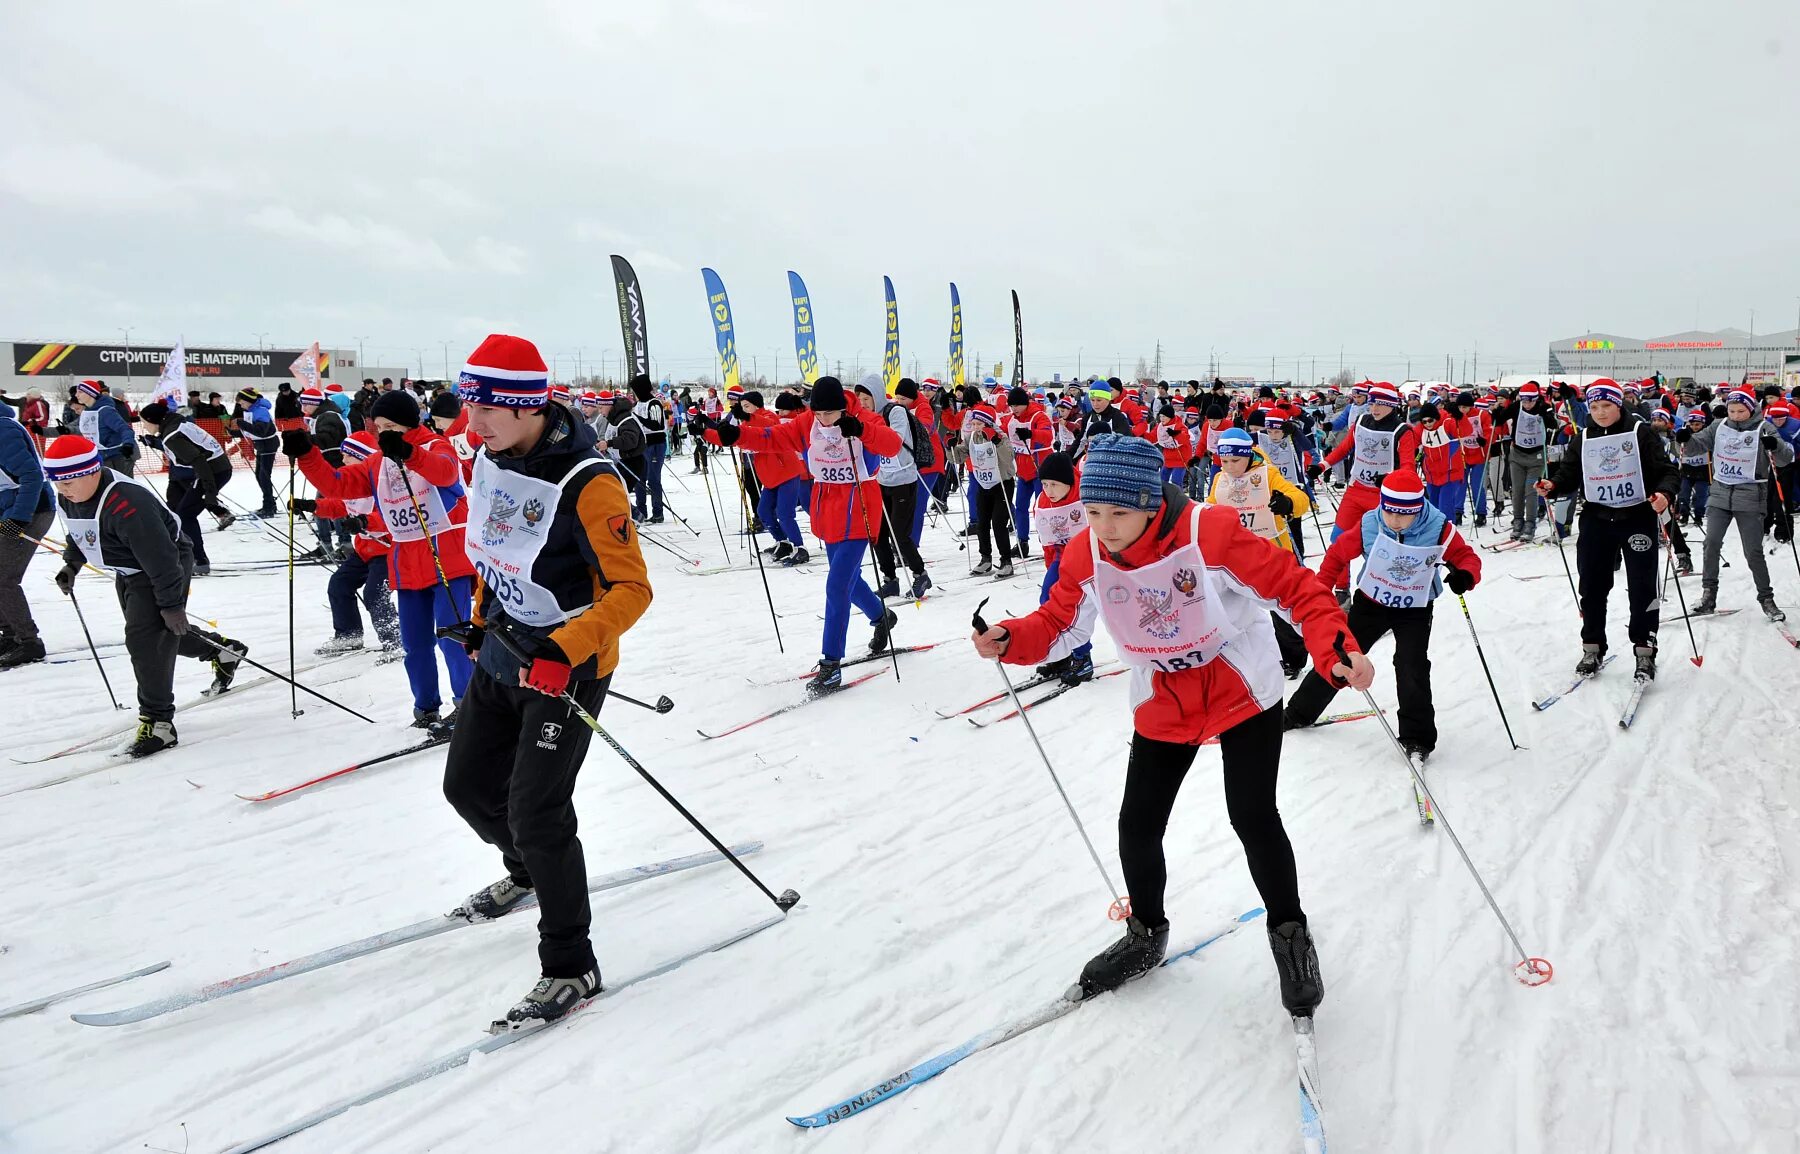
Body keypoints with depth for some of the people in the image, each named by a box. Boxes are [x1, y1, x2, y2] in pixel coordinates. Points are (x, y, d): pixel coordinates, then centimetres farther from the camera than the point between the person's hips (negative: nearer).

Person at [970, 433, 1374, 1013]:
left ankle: (1290, 934, 24)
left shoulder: (1211, 534, -28)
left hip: (1244, 697, -4)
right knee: (1138, 826, 6)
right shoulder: (1085, 555, -16)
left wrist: (1337, 649, -37)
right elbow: (1059, 625, -3)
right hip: (1163, 709, 4)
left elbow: (1297, 588, -23)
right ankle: (1146, 934, 34)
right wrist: (1010, 640, -23)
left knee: (1253, 818, -6)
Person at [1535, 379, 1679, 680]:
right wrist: (1552, 486, -16)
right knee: (1592, 587, 7)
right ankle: (1593, 647, 20)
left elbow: (1665, 471, -6)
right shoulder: (1582, 438, 6)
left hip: (1638, 518, -3)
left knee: (1642, 588, 2)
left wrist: (1665, 493, -26)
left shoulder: (1641, 432, -4)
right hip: (1596, 520, 3)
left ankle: (1644, 650, 13)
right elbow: (1569, 474, 5)